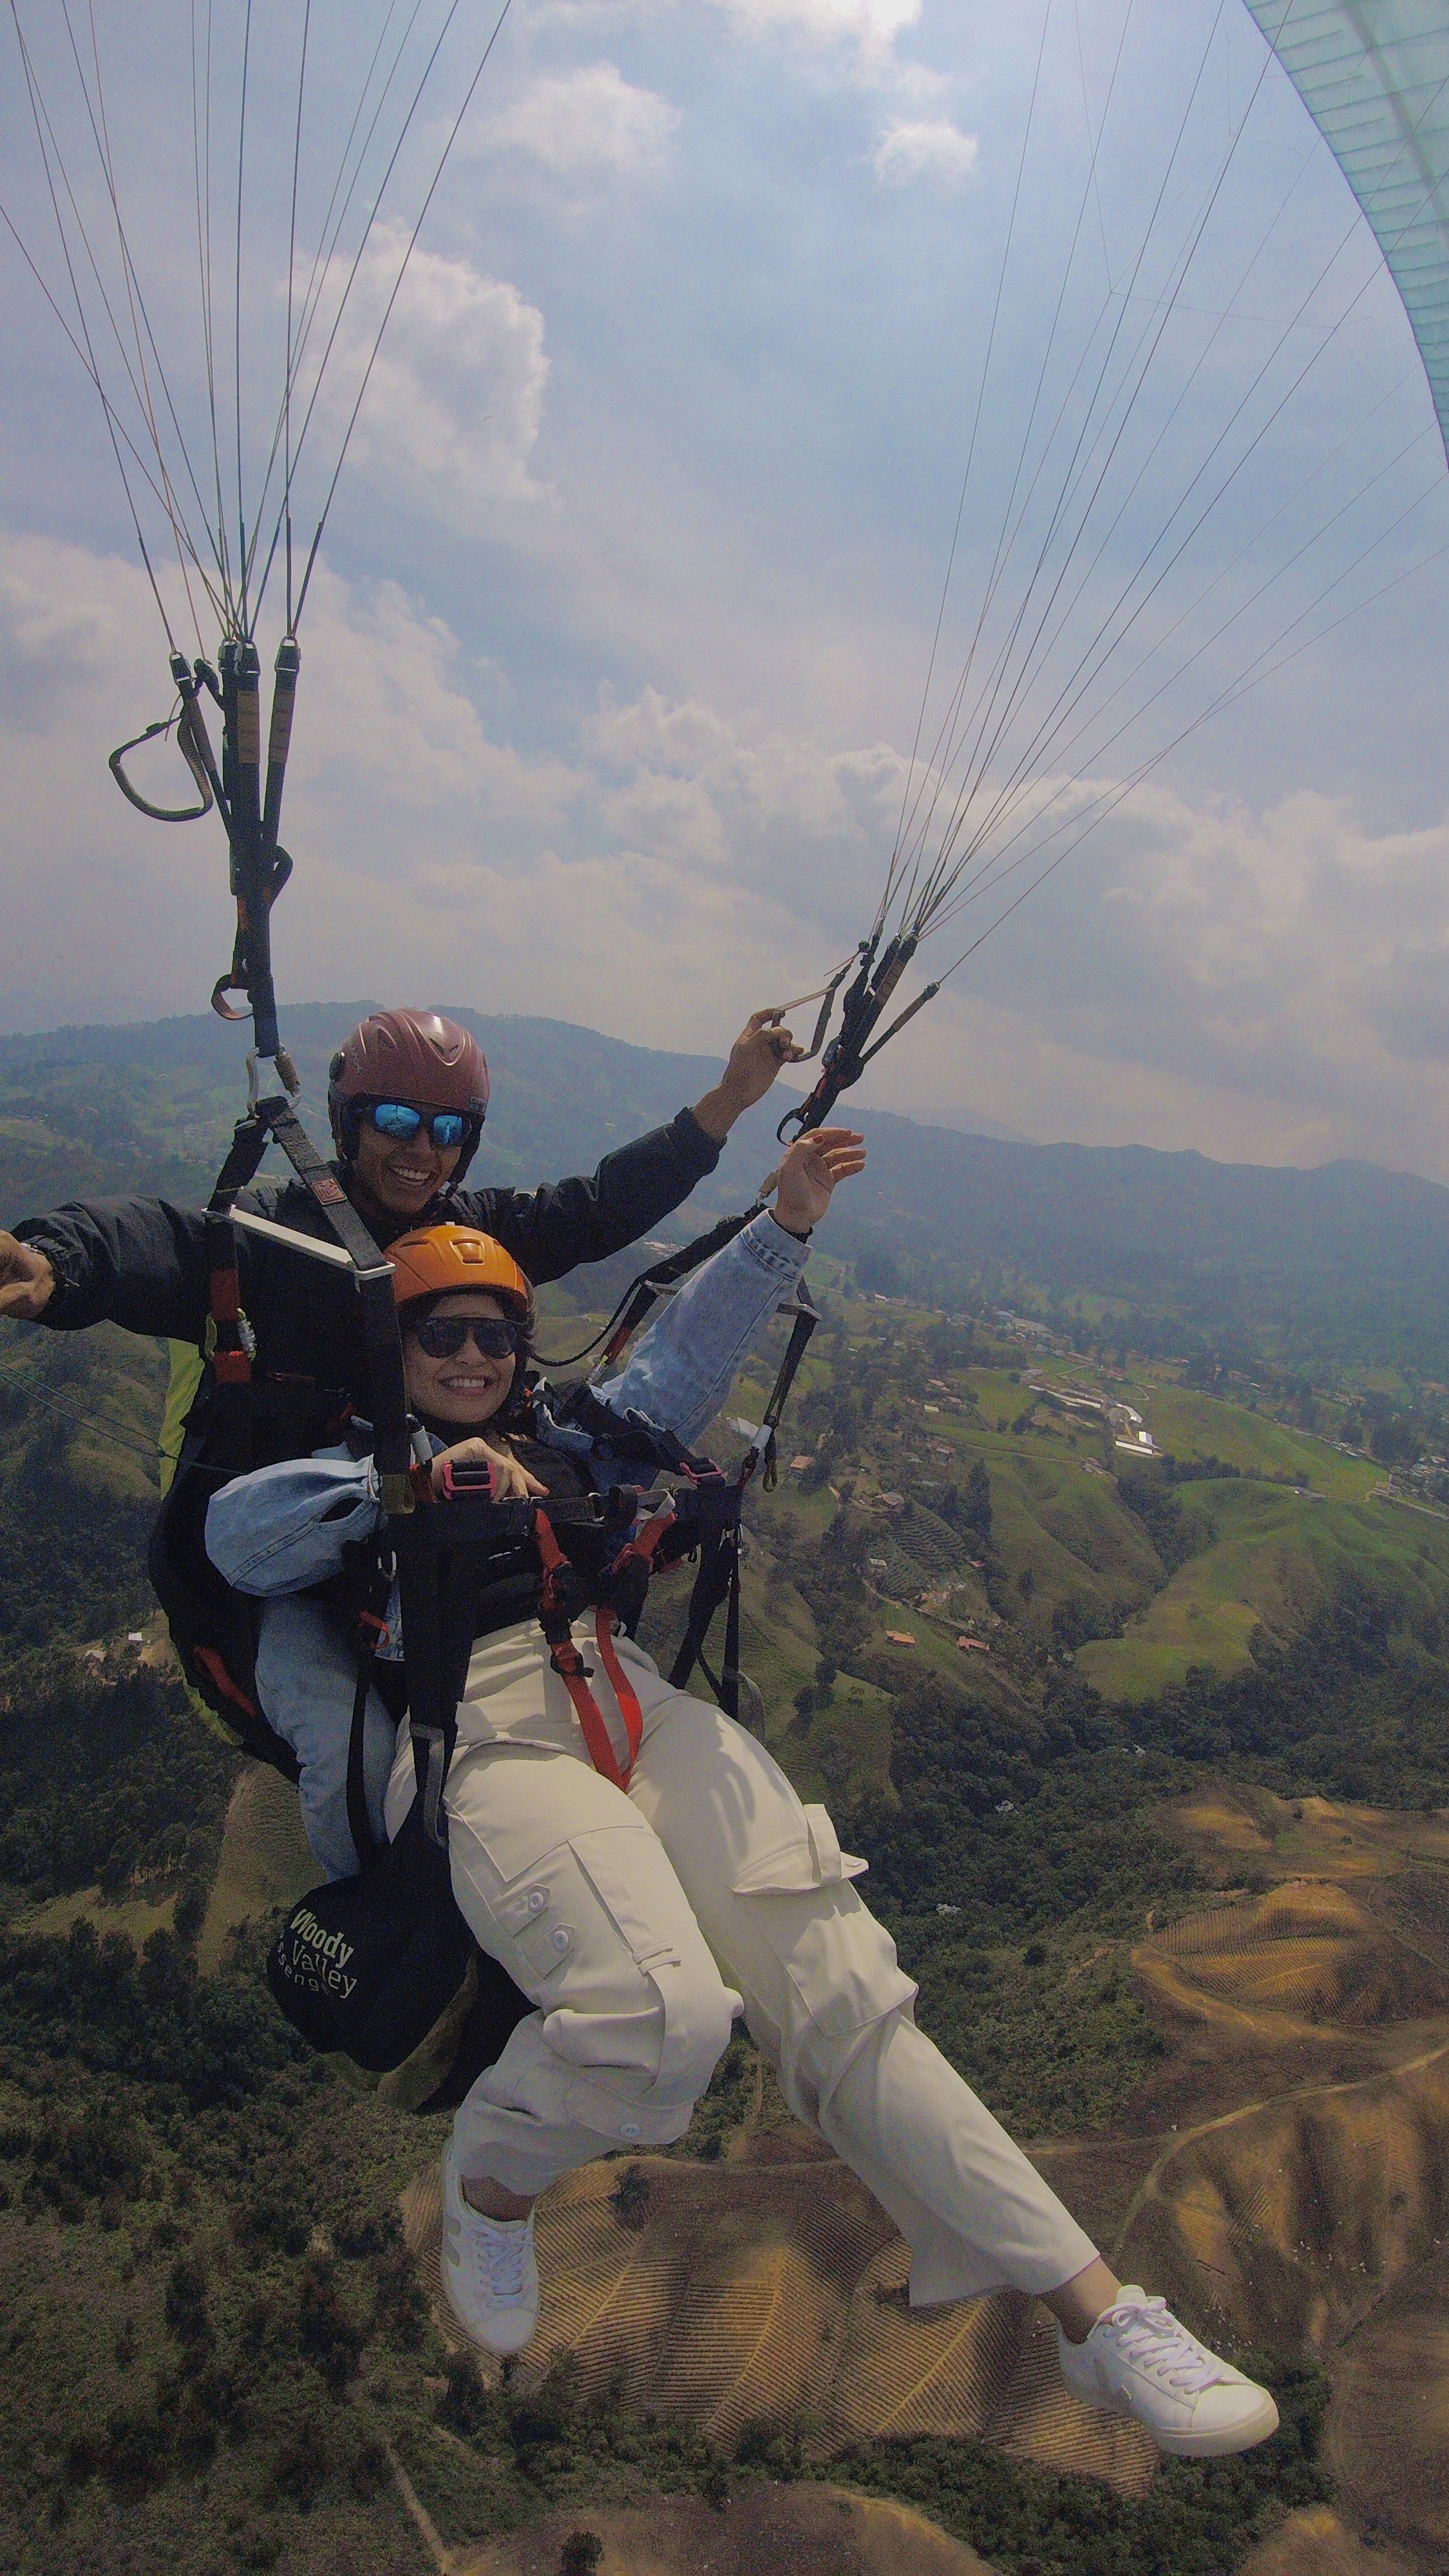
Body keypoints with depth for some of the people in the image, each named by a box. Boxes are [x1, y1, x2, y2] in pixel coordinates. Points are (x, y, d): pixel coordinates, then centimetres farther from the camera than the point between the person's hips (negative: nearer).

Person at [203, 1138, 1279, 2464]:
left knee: (845, 1997, -12)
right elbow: (235, 1533, 1)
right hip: (489, 1740, -4)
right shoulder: (353, 1481, 20)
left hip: (645, 1712, 4)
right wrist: (411, 1474, -6)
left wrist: (783, 1227, 17)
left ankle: (1098, 2314, -10)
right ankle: (491, 2174, 2)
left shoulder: (552, 1448, 30)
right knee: (665, 2010, -31)